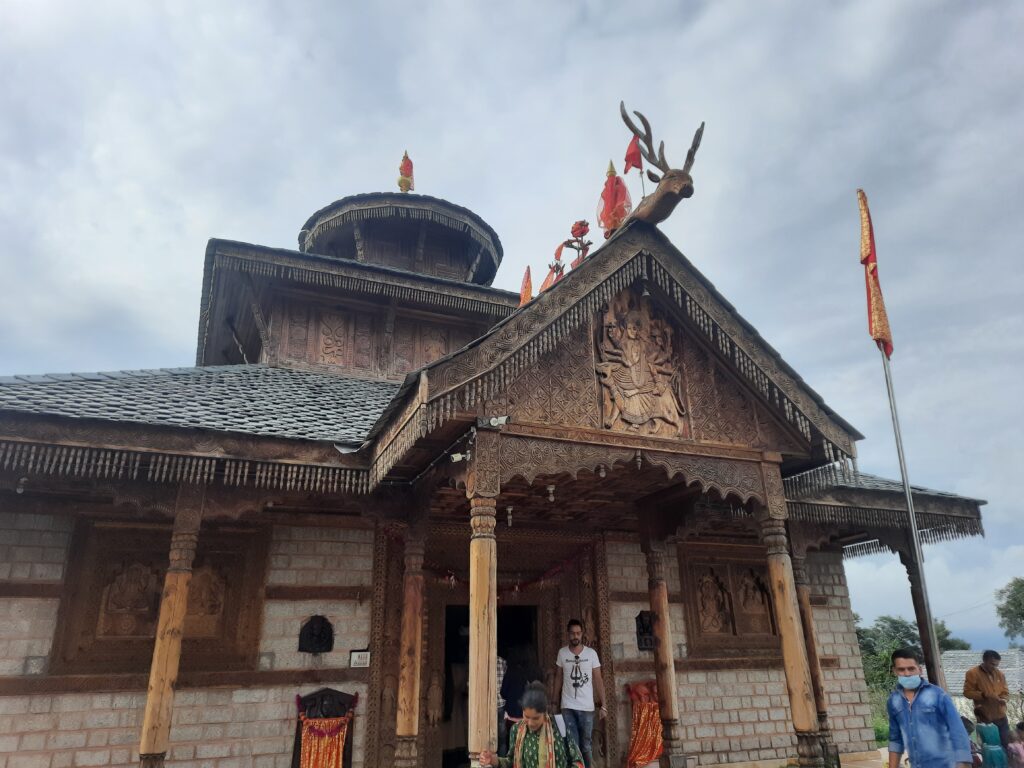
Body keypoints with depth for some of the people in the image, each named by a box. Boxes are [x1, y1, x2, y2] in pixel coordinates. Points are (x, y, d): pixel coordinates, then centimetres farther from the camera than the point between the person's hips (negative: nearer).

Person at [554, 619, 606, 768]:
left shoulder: (591, 653, -3)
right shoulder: (562, 653, 0)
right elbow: (558, 678, 6)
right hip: (568, 707, 0)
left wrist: (603, 705, -5)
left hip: (587, 707, 0)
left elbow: (598, 680, 0)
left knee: (586, 745, 9)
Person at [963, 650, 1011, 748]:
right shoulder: (972, 673, -10)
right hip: (985, 718, -5)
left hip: (1001, 716, 6)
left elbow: (1005, 691, 15)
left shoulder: (1000, 674, 8)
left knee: (1006, 743, 14)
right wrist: (984, 695, -24)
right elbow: (967, 692, -11)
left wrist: (1003, 699, -7)